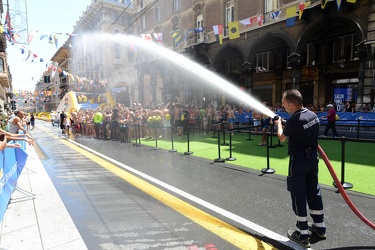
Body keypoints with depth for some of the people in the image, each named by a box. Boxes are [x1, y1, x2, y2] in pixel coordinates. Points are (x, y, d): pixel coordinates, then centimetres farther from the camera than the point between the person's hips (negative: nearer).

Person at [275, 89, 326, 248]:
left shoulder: (293, 121, -21)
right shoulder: (313, 115, 2)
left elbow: (282, 138, -3)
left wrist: (279, 124, 14)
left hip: (298, 160, -7)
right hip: (312, 157, 8)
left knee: (298, 195, 3)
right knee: (314, 191, 19)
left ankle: (303, 235, 13)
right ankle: (320, 227, 34)